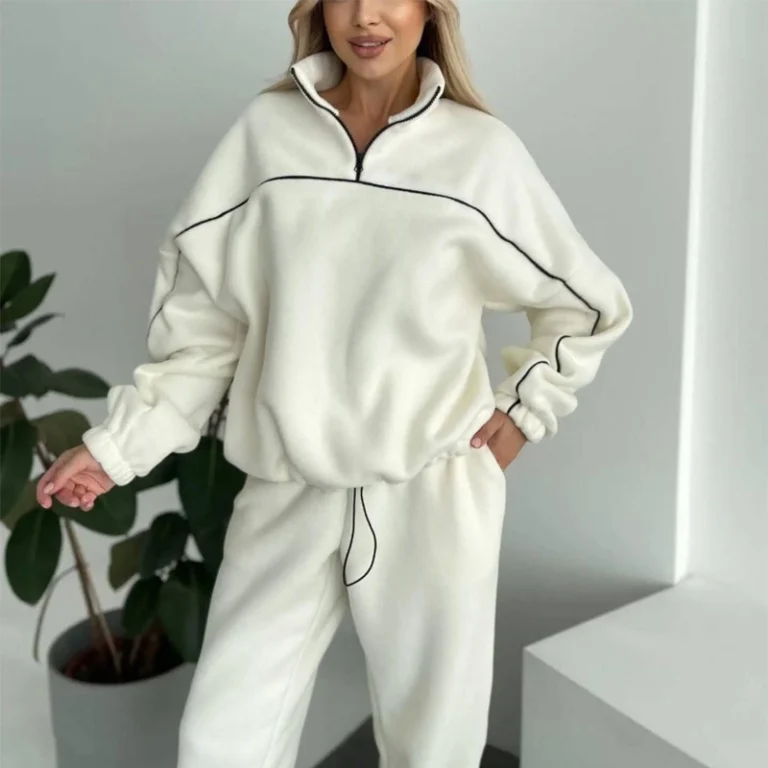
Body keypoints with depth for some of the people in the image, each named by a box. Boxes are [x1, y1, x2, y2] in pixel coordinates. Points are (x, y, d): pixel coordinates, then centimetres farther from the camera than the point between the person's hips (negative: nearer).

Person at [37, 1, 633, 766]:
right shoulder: (265, 132, -1)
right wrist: (121, 442, 0)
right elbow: (205, 313, 3)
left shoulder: (482, 149, -3)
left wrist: (528, 408, 2)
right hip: (288, 492, 1)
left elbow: (589, 304, 9)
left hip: (433, 490, -1)